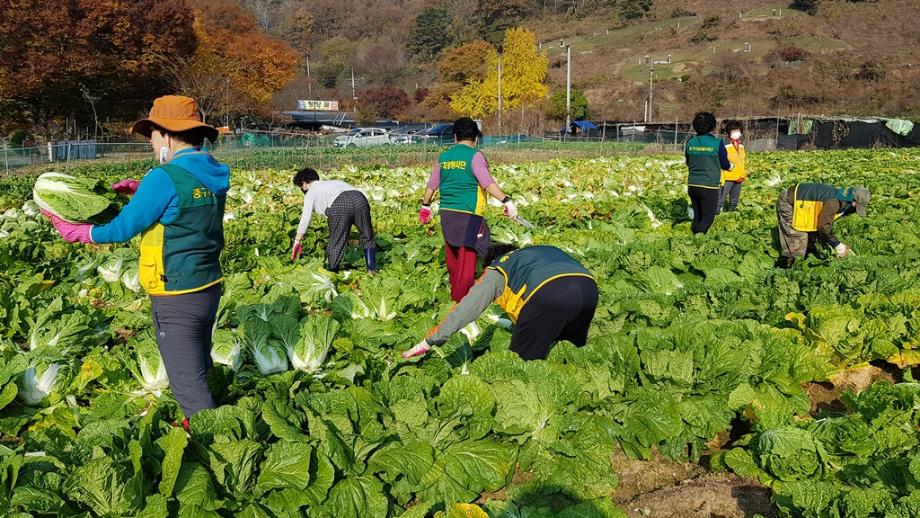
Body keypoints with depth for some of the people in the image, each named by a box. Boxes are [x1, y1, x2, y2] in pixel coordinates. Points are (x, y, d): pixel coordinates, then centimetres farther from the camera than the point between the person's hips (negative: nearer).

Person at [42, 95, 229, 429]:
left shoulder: (165, 178, -20)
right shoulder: (215, 174, 2)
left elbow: (123, 229, -11)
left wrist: (77, 233, 4)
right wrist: (140, 189, 10)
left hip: (177, 300, -8)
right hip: (210, 288, 8)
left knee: (187, 382, 3)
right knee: (199, 368, 24)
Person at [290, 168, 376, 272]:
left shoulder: (311, 192, 22)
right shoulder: (332, 182, 40)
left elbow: (305, 219, 16)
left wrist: (297, 242, 22)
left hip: (339, 205, -5)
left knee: (335, 244, 9)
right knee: (367, 238, 17)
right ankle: (372, 270, 13)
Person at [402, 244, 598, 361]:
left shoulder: (498, 271, 26)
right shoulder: (546, 249, 41)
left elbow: (466, 308, 22)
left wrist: (428, 342, 26)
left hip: (548, 293, -6)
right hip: (588, 286, 6)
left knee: (523, 360, 8)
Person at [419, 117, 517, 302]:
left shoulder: (443, 157, 11)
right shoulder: (475, 156, -8)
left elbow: (432, 184, 19)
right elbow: (487, 183, -21)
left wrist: (426, 206, 31)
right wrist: (506, 201, -25)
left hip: (447, 213, 7)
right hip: (468, 214, -7)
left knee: (453, 257, 20)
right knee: (467, 259, -4)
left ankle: (455, 292, 37)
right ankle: (461, 300, -4)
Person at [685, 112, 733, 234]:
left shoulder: (690, 142, 1)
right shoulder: (717, 143, -10)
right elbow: (725, 165, 2)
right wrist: (731, 166, 25)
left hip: (692, 185, 5)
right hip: (709, 187, -4)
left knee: (697, 216, 17)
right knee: (707, 218, 4)